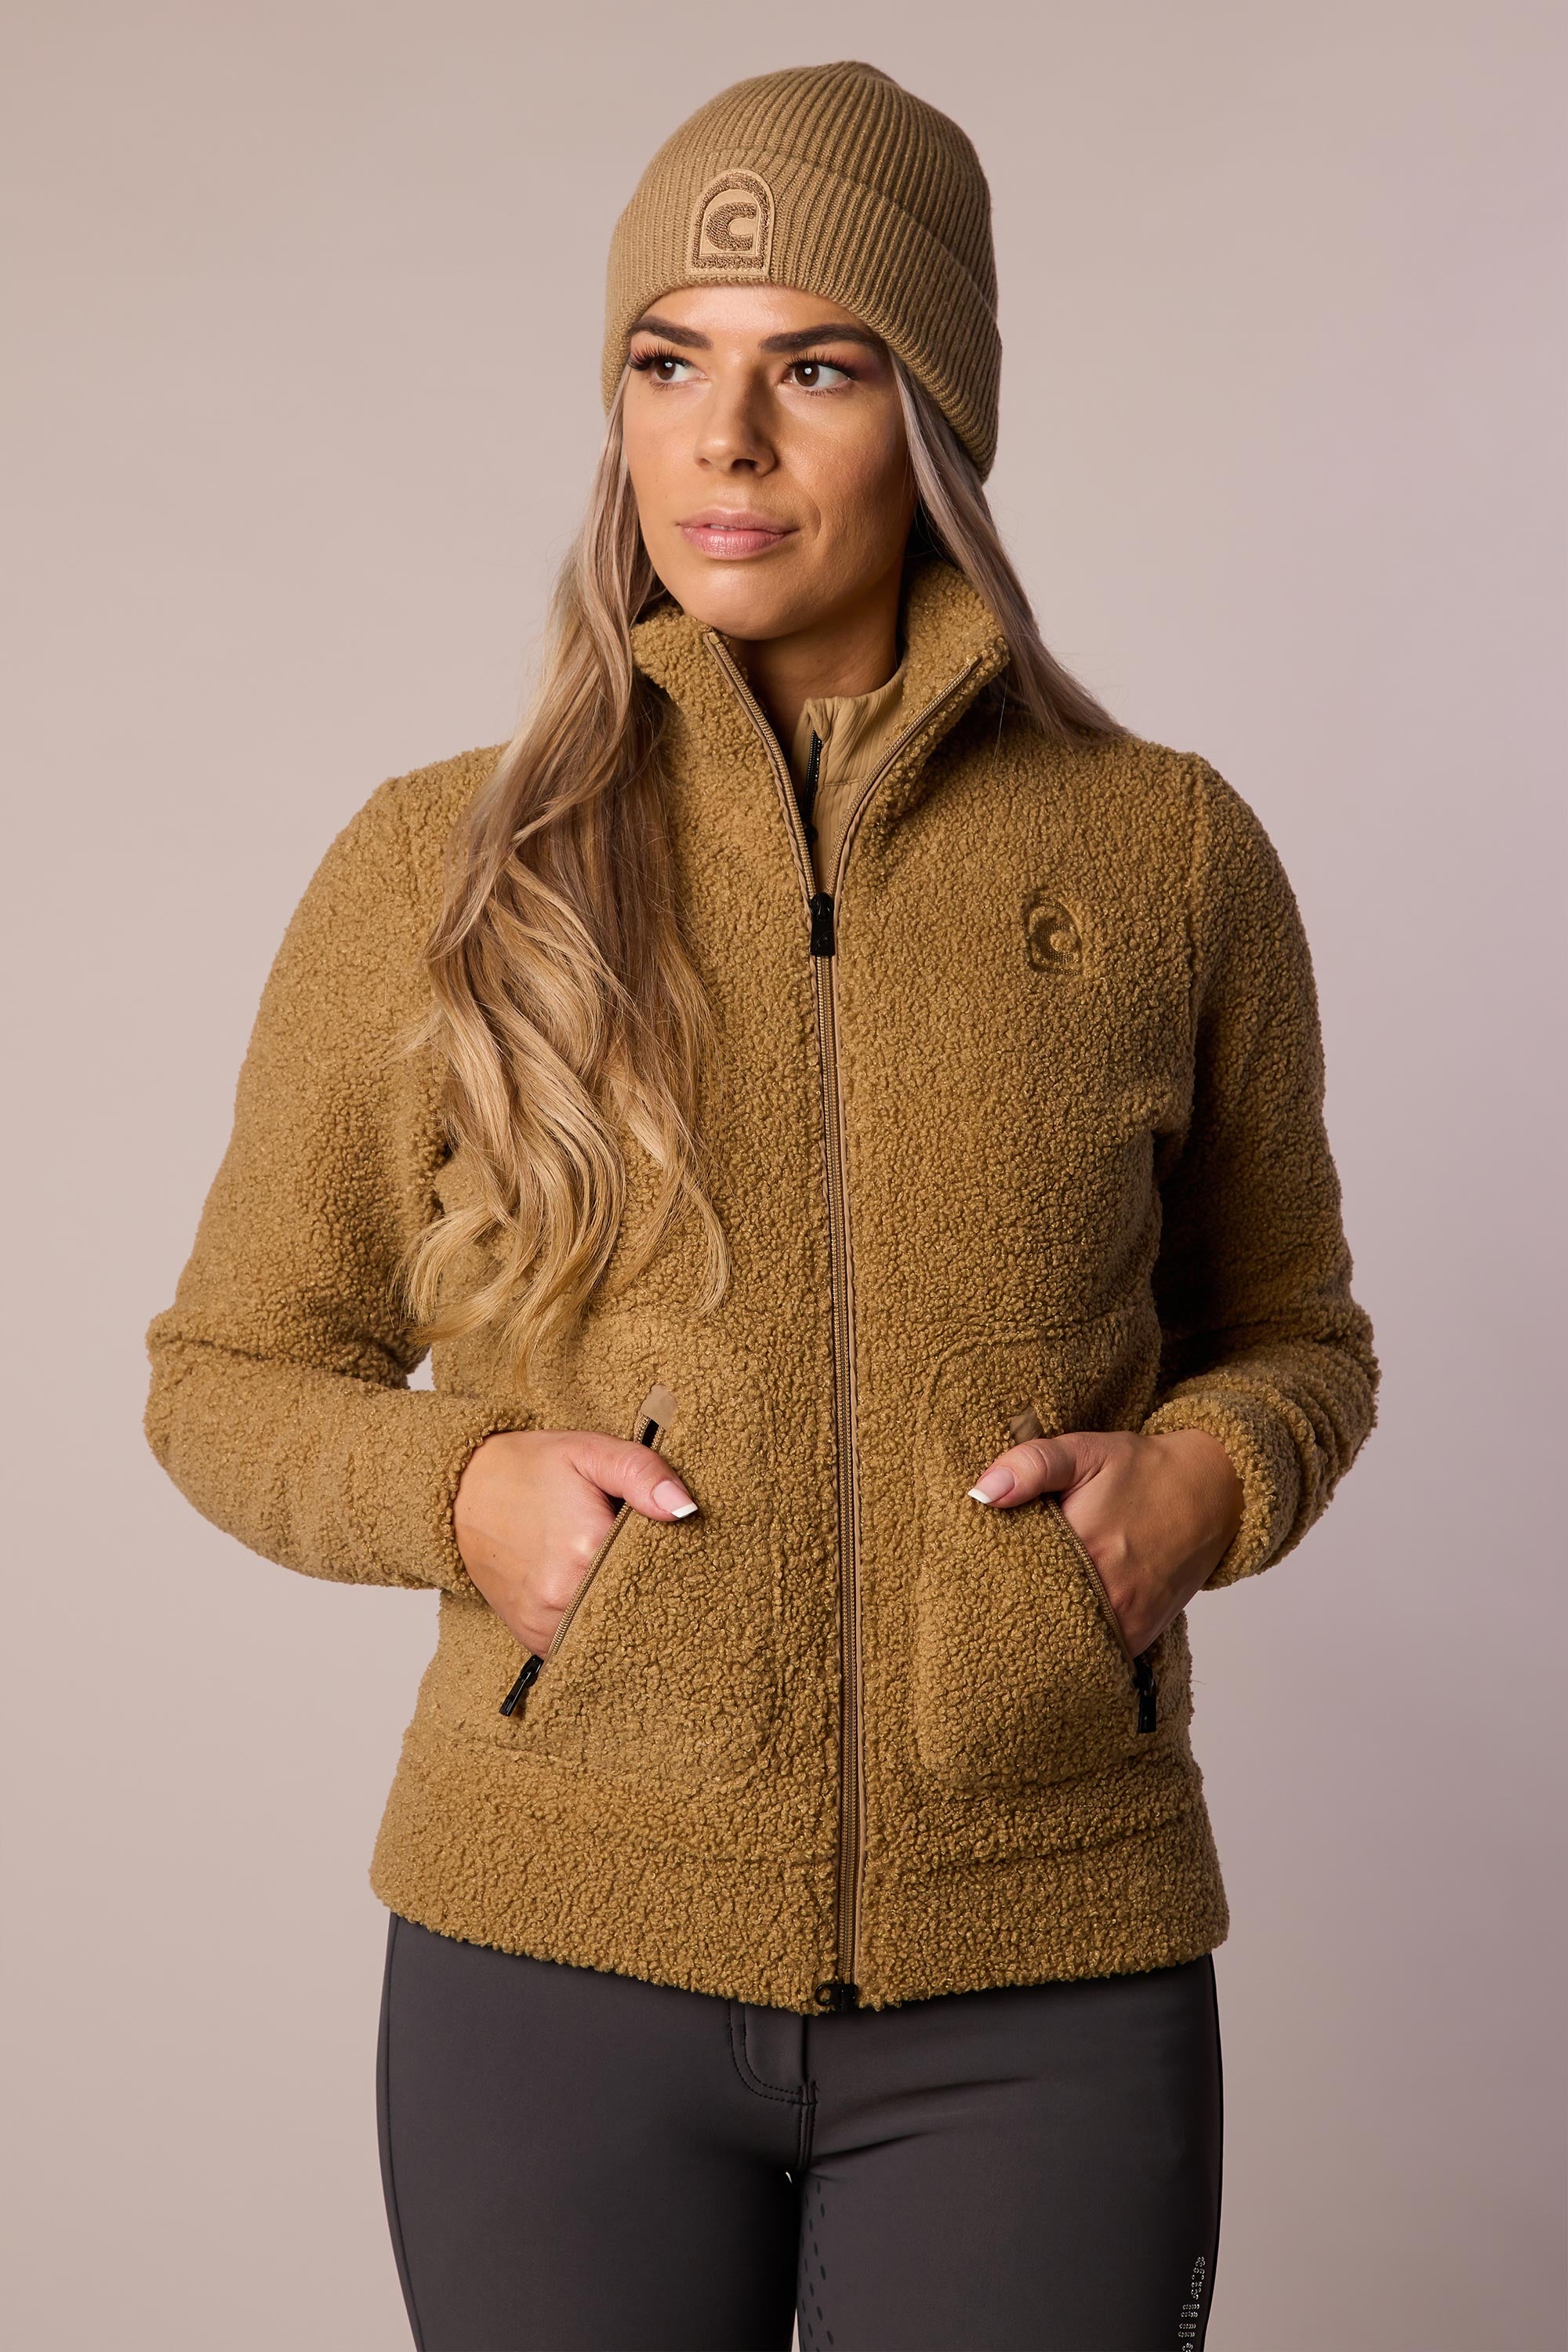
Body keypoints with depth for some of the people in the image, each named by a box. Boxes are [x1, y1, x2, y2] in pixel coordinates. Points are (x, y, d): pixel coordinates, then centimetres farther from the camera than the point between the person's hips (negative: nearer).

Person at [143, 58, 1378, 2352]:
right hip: (563, 1950, 0)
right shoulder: (438, 870, 0)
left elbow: (1291, 1332, 14)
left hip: (1040, 1984, 0)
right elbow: (231, 1370, 9)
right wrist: (462, 1494, -11)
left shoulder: (1169, 853, 1)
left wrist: (1205, 1480, -8)